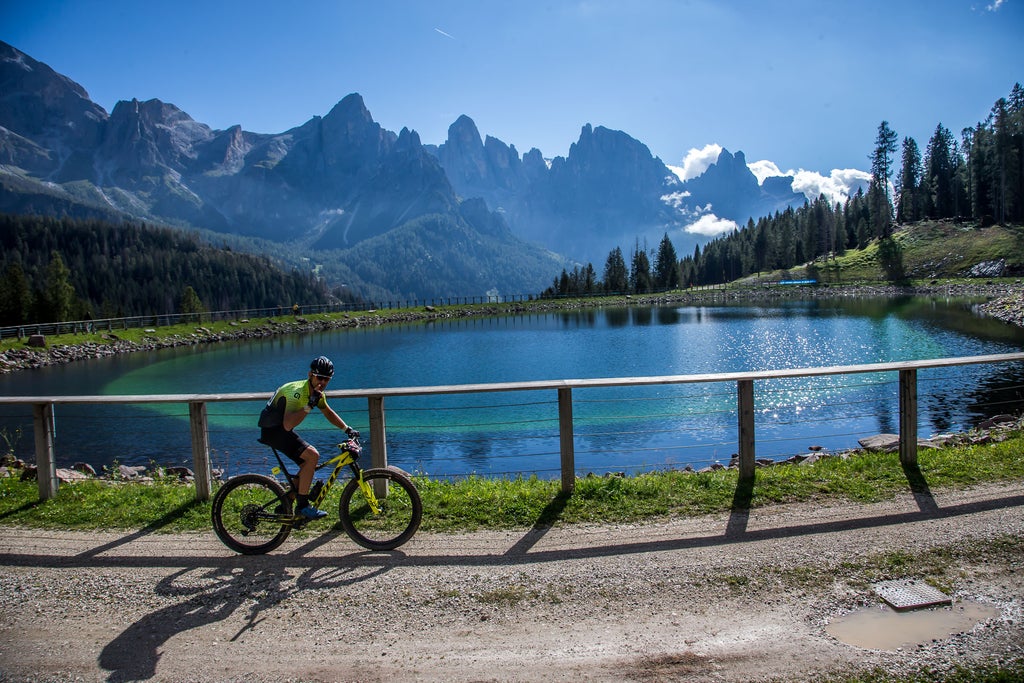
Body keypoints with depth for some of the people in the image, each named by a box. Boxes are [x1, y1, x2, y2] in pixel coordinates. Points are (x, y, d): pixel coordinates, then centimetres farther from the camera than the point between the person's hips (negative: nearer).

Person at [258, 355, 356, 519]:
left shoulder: (317, 392, 2)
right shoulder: (297, 391, -26)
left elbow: (328, 413, 20)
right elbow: (288, 425, -37)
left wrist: (347, 429, 13)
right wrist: (309, 406, -40)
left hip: (281, 429, 9)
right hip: (273, 429, -9)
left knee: (309, 464, 7)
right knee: (312, 455, -22)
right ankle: (302, 505, -14)